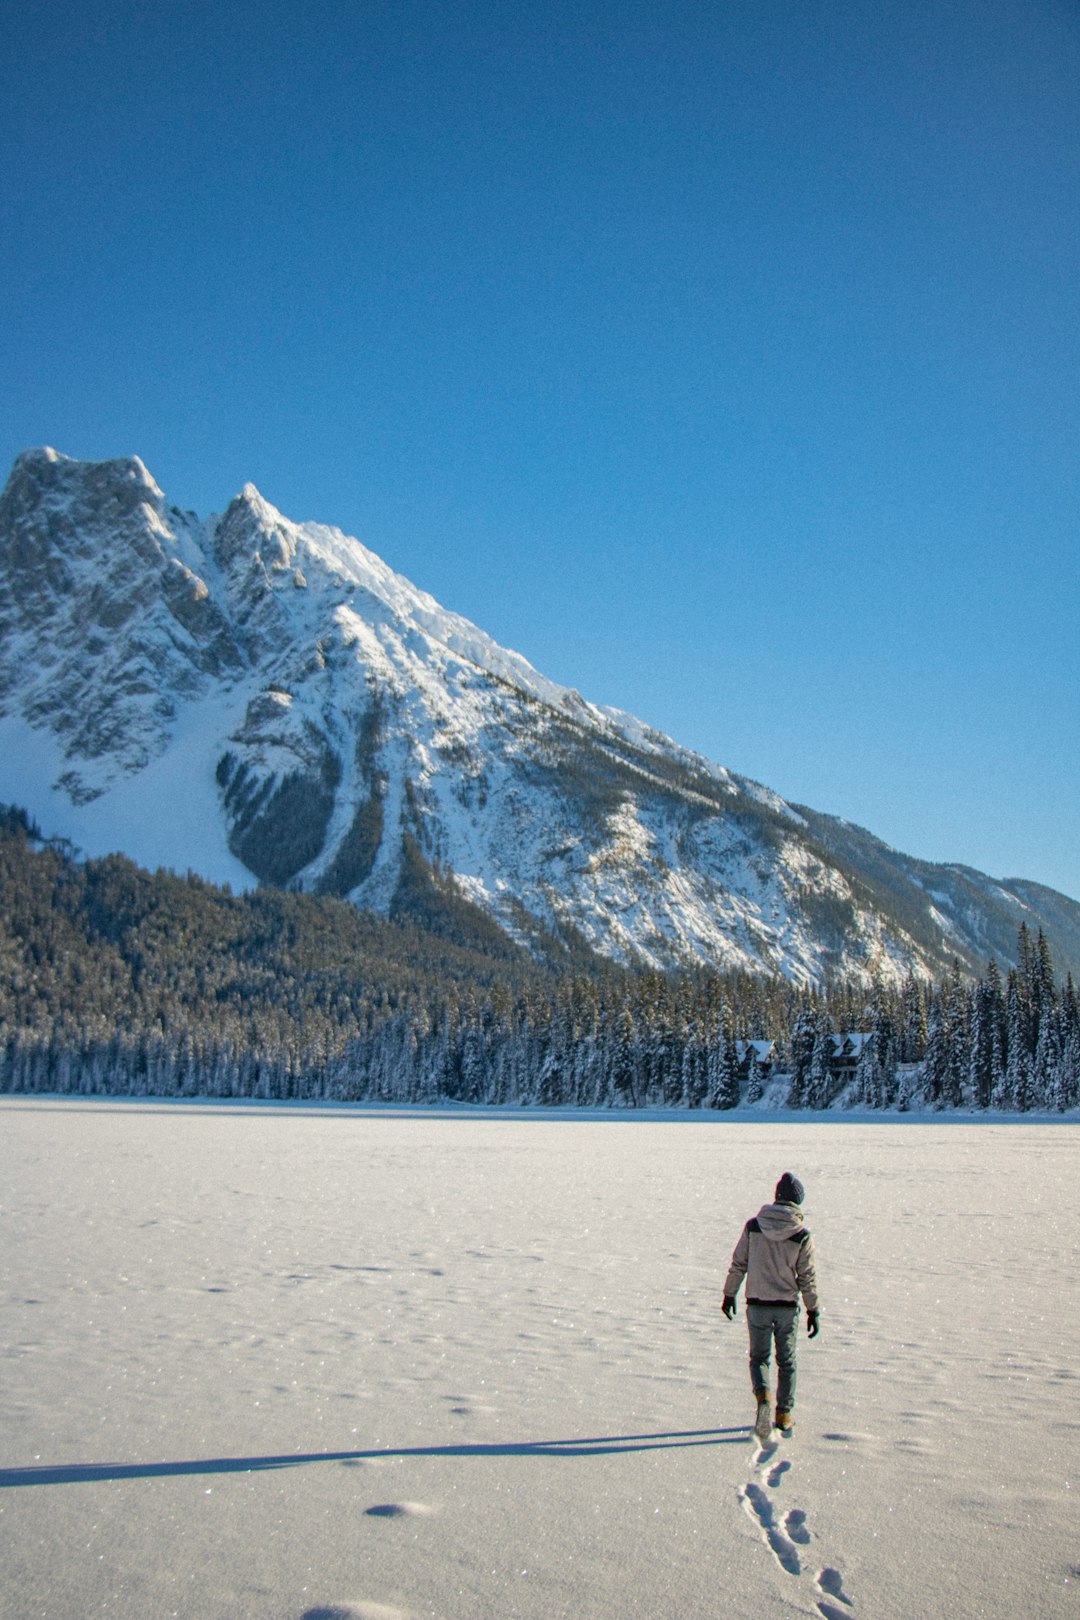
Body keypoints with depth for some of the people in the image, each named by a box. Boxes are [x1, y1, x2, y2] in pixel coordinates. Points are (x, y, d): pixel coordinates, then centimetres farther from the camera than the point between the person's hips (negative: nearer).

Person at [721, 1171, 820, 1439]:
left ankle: (762, 1396, -13)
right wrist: (813, 1311, 3)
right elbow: (807, 1278, -7)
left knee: (759, 1357, 14)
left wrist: (729, 1295, 10)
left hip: (757, 1305, 0)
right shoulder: (802, 1236, -10)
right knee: (786, 1362, 16)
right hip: (788, 1307, 0)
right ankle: (784, 1416, 20)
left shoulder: (753, 1226, -6)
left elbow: (738, 1264, -1)